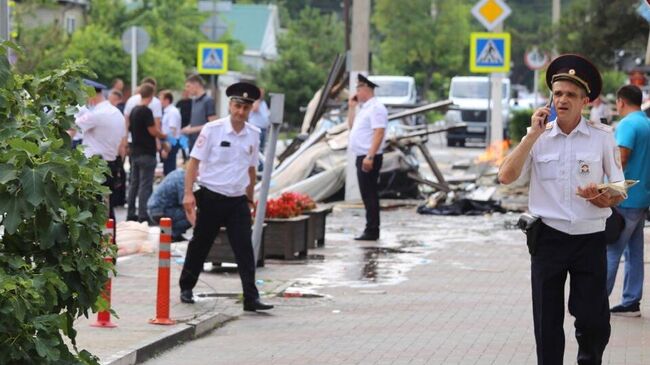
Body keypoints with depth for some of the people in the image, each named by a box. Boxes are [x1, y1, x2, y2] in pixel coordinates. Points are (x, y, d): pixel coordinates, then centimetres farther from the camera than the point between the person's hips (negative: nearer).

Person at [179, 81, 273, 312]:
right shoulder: (212, 130, -8)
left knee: (245, 250, -6)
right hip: (211, 197, -3)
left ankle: (251, 298, -8)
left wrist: (249, 199, 19)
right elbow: (194, 162, -6)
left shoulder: (253, 135, 5)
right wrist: (188, 193, -13)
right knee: (199, 246, 10)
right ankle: (186, 288, 28)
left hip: (238, 200, 3)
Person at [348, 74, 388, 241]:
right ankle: (370, 231, 13)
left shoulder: (375, 108, -13)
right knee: (367, 195, 10)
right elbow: (351, 126, 30)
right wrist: (351, 108, 19)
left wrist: (370, 157, -28)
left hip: (369, 158, -10)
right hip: (362, 157, 10)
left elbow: (379, 133, -21)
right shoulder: (364, 108, 18)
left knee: (370, 195, -9)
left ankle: (372, 231, -8)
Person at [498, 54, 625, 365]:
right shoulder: (538, 136, 3)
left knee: (593, 321, 1)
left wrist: (604, 199, -18)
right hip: (548, 237, 1)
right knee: (547, 322, 6)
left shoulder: (602, 136, 0)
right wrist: (533, 134, -12)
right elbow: (506, 176, -9)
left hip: (590, 238, -1)